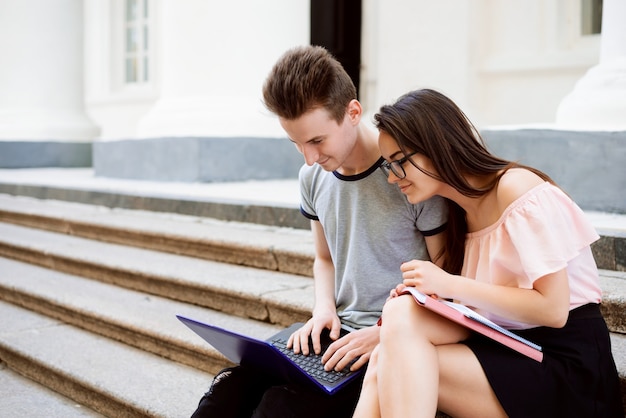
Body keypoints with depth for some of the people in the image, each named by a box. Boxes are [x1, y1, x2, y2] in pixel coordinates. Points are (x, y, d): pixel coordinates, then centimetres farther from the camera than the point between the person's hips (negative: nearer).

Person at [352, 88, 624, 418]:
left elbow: (553, 309, -18)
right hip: (505, 349, 7)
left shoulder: (516, 187, -13)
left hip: (565, 367, -7)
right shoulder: (459, 209, 11)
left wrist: (450, 284, -19)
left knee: (394, 368, -22)